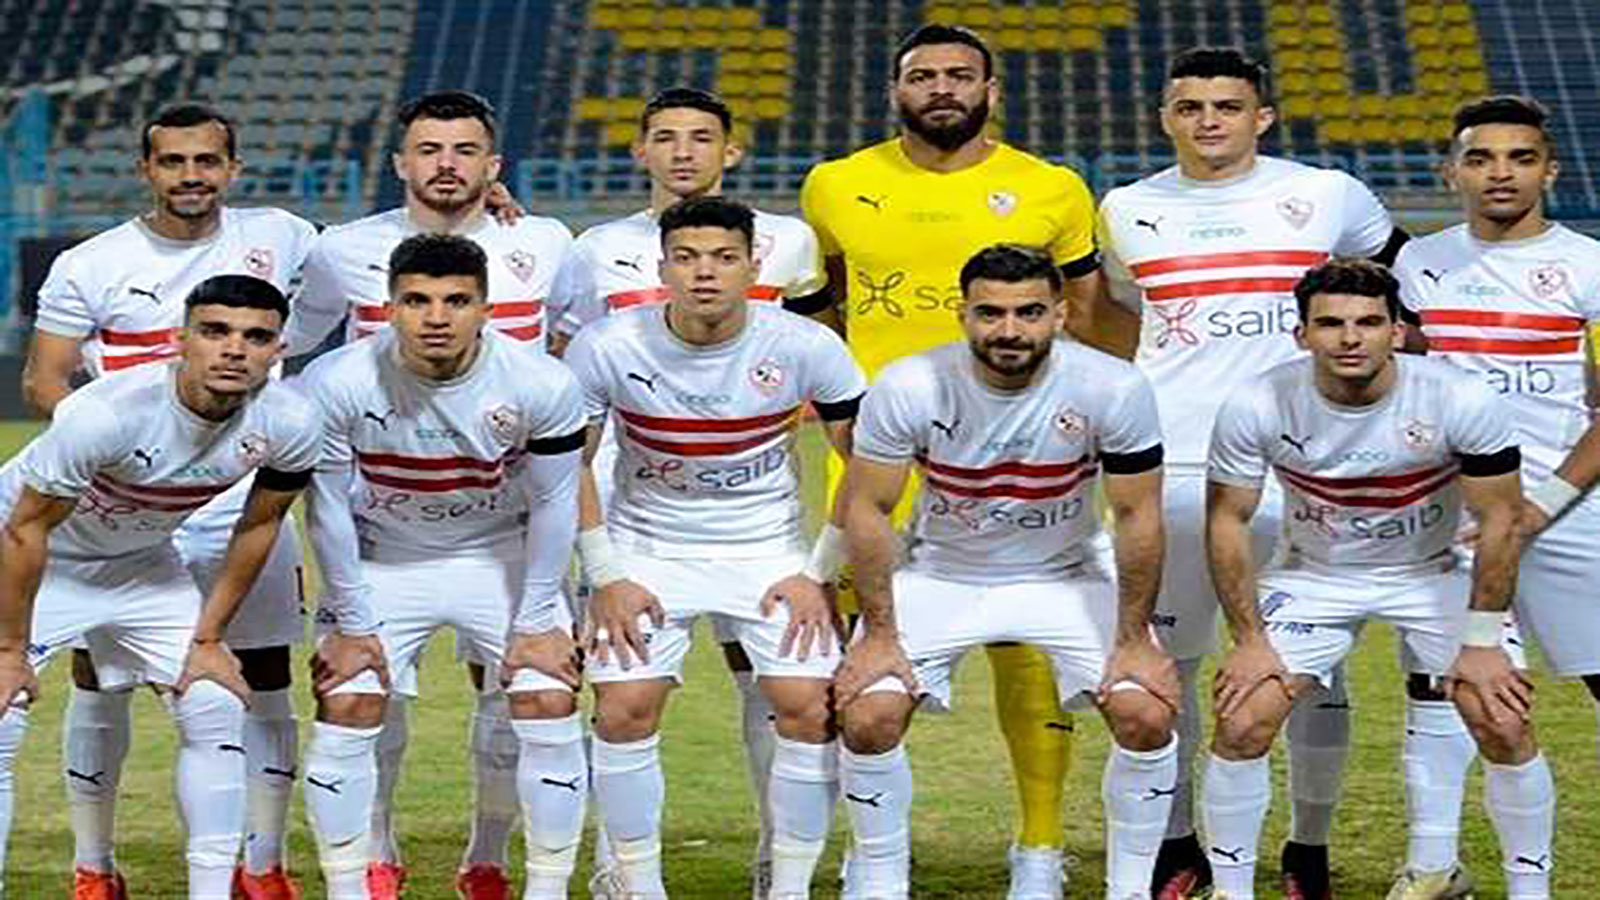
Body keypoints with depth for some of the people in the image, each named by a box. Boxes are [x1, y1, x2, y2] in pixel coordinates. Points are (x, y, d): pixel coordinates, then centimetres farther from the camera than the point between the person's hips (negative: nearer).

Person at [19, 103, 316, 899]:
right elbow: (42, 382, 0)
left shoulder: (277, 239, 3)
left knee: (265, 684, 3)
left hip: (245, 503, 1)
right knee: (98, 679, 3)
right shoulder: (90, 267, -1)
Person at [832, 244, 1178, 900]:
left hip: (1066, 577, 0)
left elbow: (1137, 518, -13)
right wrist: (880, 636, -14)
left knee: (1145, 714, -17)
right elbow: (867, 510, -12)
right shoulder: (908, 388, -22)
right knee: (868, 715, -16)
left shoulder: (1113, 389, -22)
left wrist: (1134, 640, -13)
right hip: (940, 576, 0)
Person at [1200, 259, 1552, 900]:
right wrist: (1250, 641, -10)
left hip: (1433, 574, 0)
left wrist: (1482, 644, -14)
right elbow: (1228, 520, -9)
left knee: (1504, 727, -11)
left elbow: (1498, 522, -14)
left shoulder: (1464, 402, -25)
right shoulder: (1255, 407, -23)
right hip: (1310, 575, 1)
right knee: (1242, 723, -12)